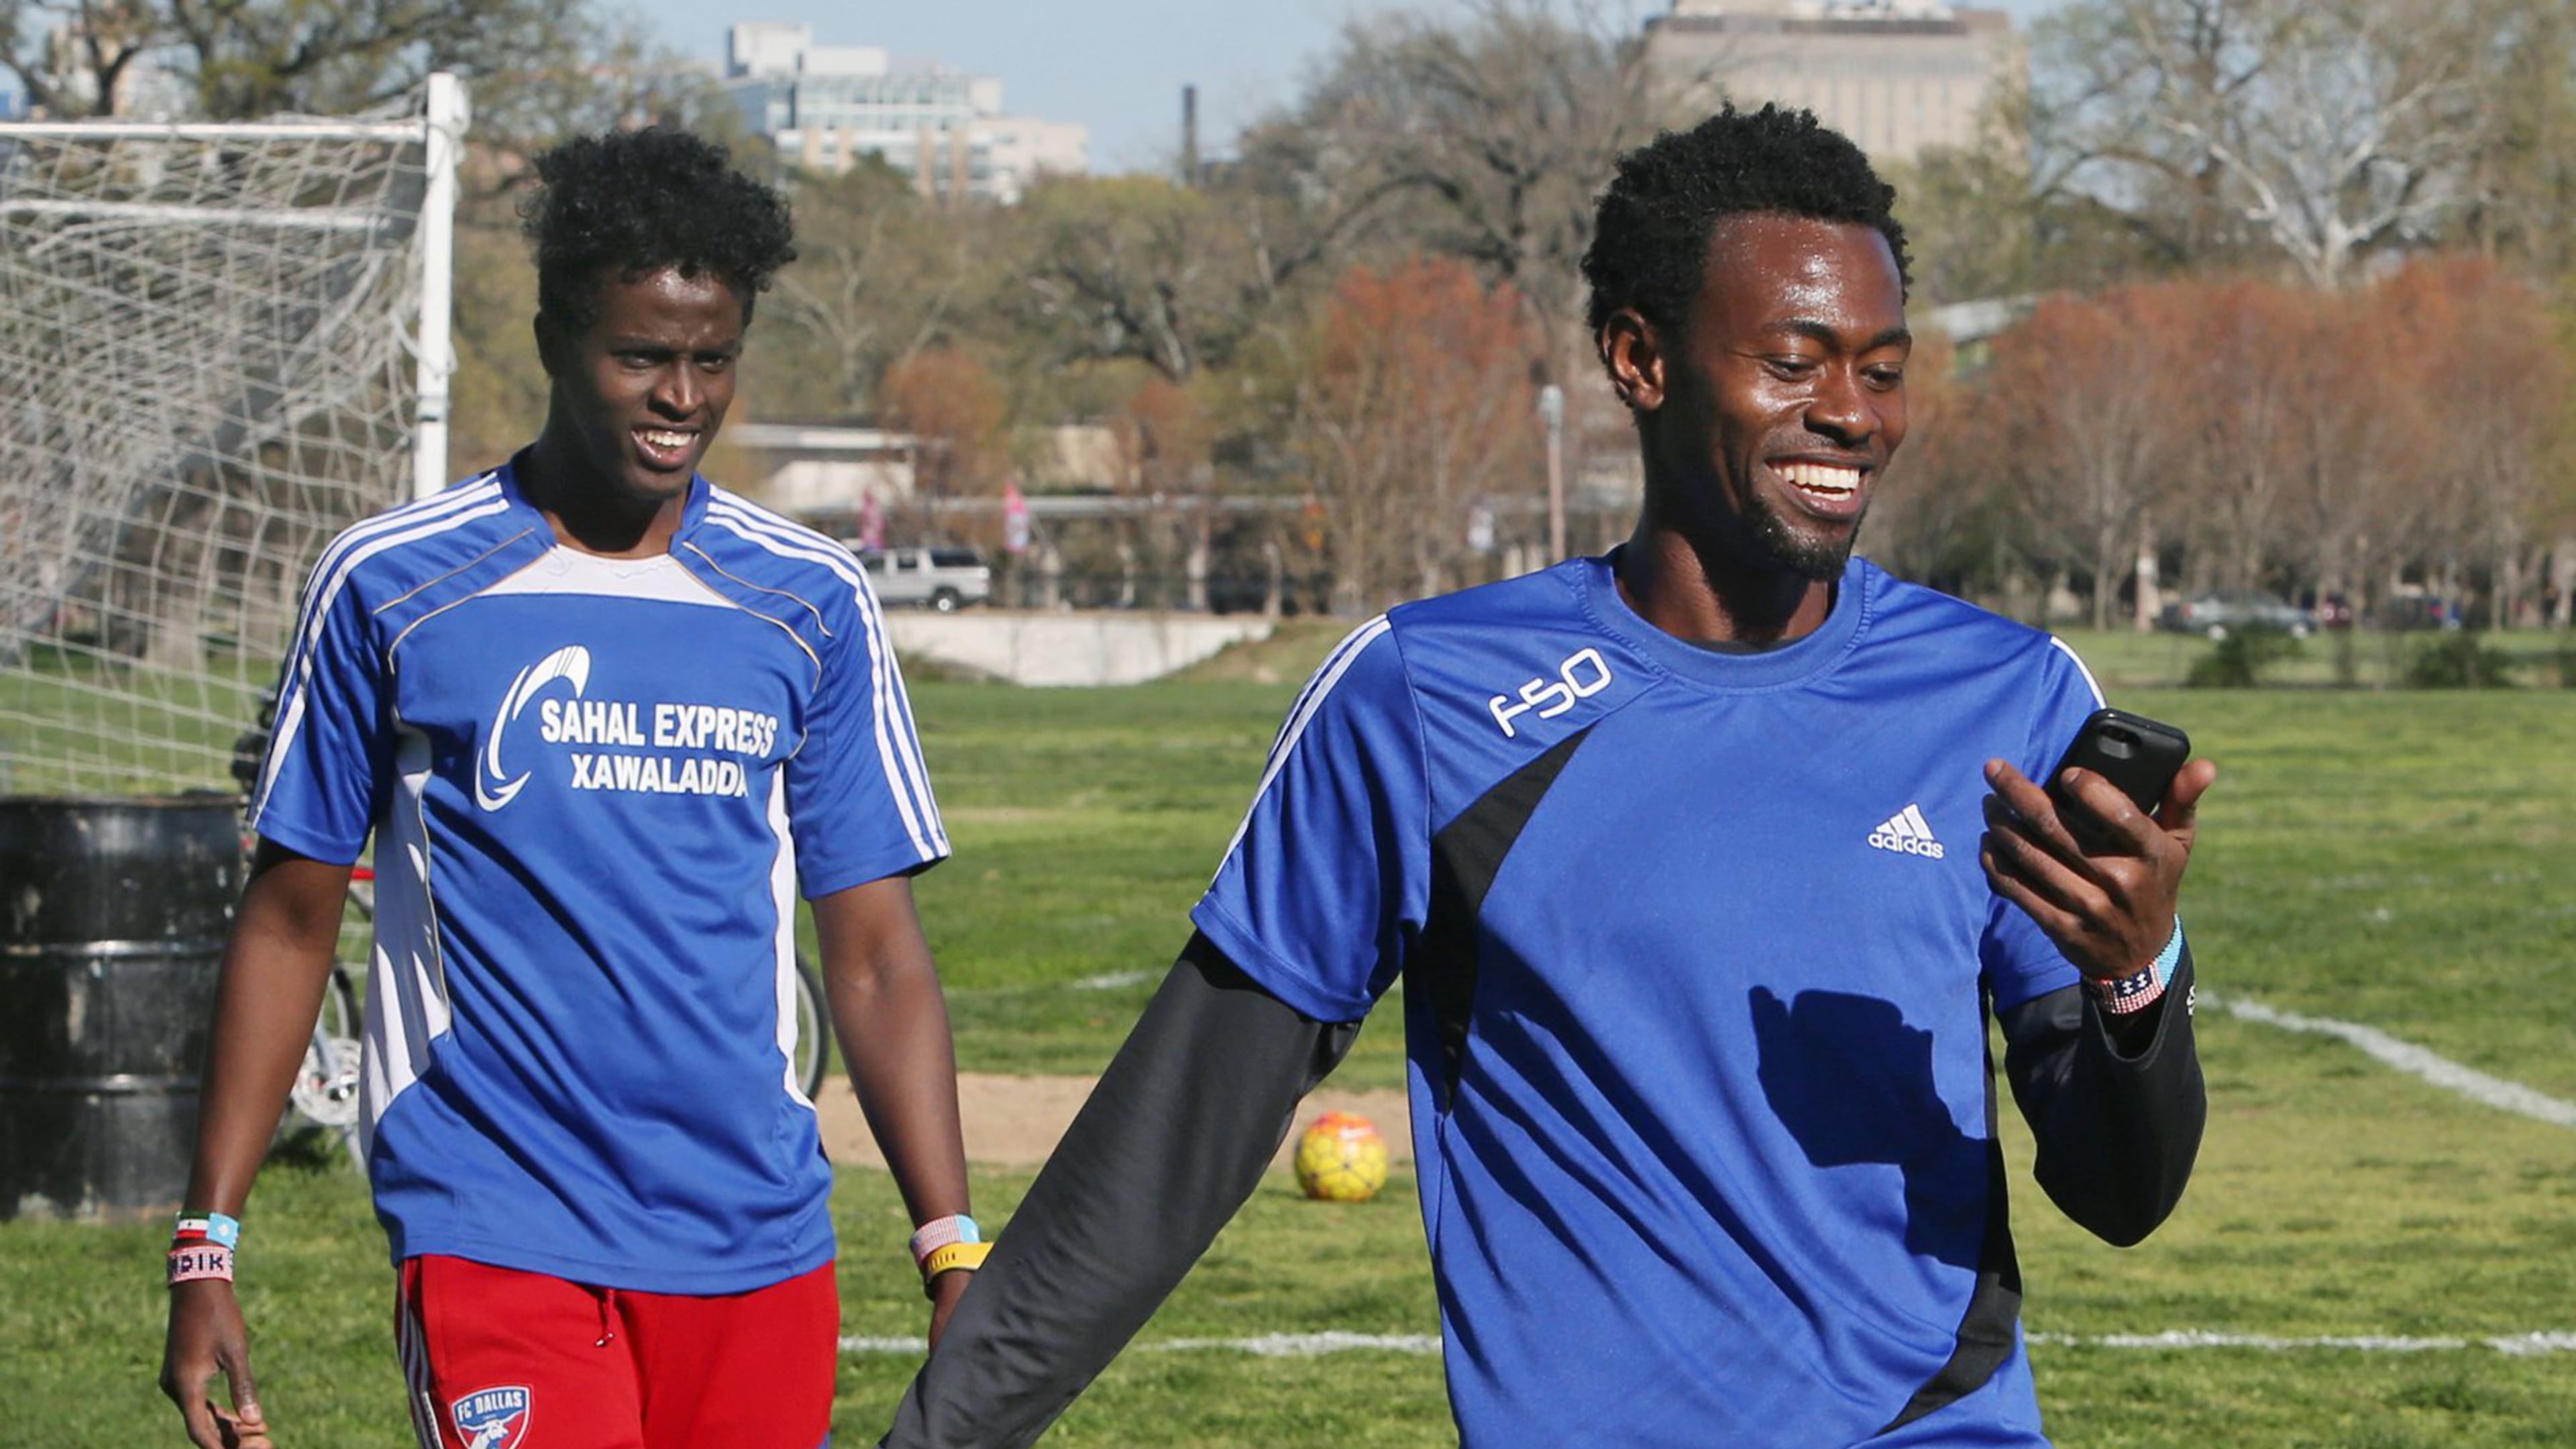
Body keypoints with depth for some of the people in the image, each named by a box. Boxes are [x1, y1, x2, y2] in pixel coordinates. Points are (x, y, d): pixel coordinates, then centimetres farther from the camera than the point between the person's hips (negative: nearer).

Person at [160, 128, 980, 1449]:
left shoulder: (811, 605, 8)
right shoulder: (388, 586, 1)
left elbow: (874, 956, 9)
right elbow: (290, 921, 6)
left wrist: (954, 1249, -1)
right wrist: (207, 1247, 1)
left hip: (760, 1242, 3)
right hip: (495, 1235, -3)